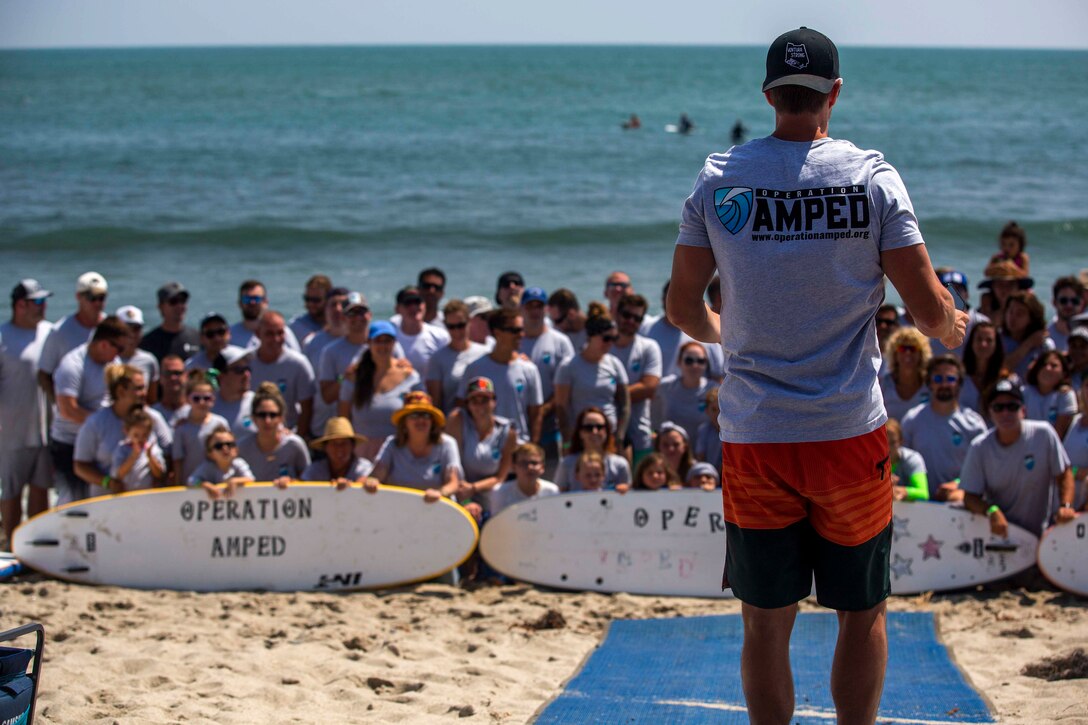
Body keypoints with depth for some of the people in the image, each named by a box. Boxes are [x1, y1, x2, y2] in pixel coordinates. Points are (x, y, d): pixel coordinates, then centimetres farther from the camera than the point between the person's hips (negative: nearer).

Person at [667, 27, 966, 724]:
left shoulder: (717, 180, 0)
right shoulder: (873, 177, -5)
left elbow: (683, 308, 8)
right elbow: (930, 311, -5)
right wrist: (955, 326, 18)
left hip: (753, 438, 1)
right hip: (851, 432, -1)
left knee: (766, 624, 9)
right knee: (863, 611, 13)